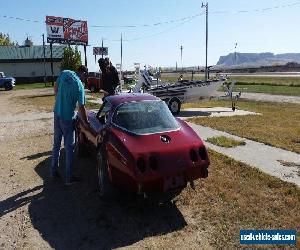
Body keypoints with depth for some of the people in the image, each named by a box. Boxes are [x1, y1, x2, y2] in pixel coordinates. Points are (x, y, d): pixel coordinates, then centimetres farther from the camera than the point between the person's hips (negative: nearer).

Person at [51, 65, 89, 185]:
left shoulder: (64, 73, -1)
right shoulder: (79, 86, -15)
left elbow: (55, 87, 11)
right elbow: (81, 108, -12)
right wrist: (86, 122, 1)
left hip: (57, 114, 6)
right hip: (68, 118, -6)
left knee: (56, 144, 19)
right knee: (69, 148, 4)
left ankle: (53, 171, 31)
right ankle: (69, 178, 11)